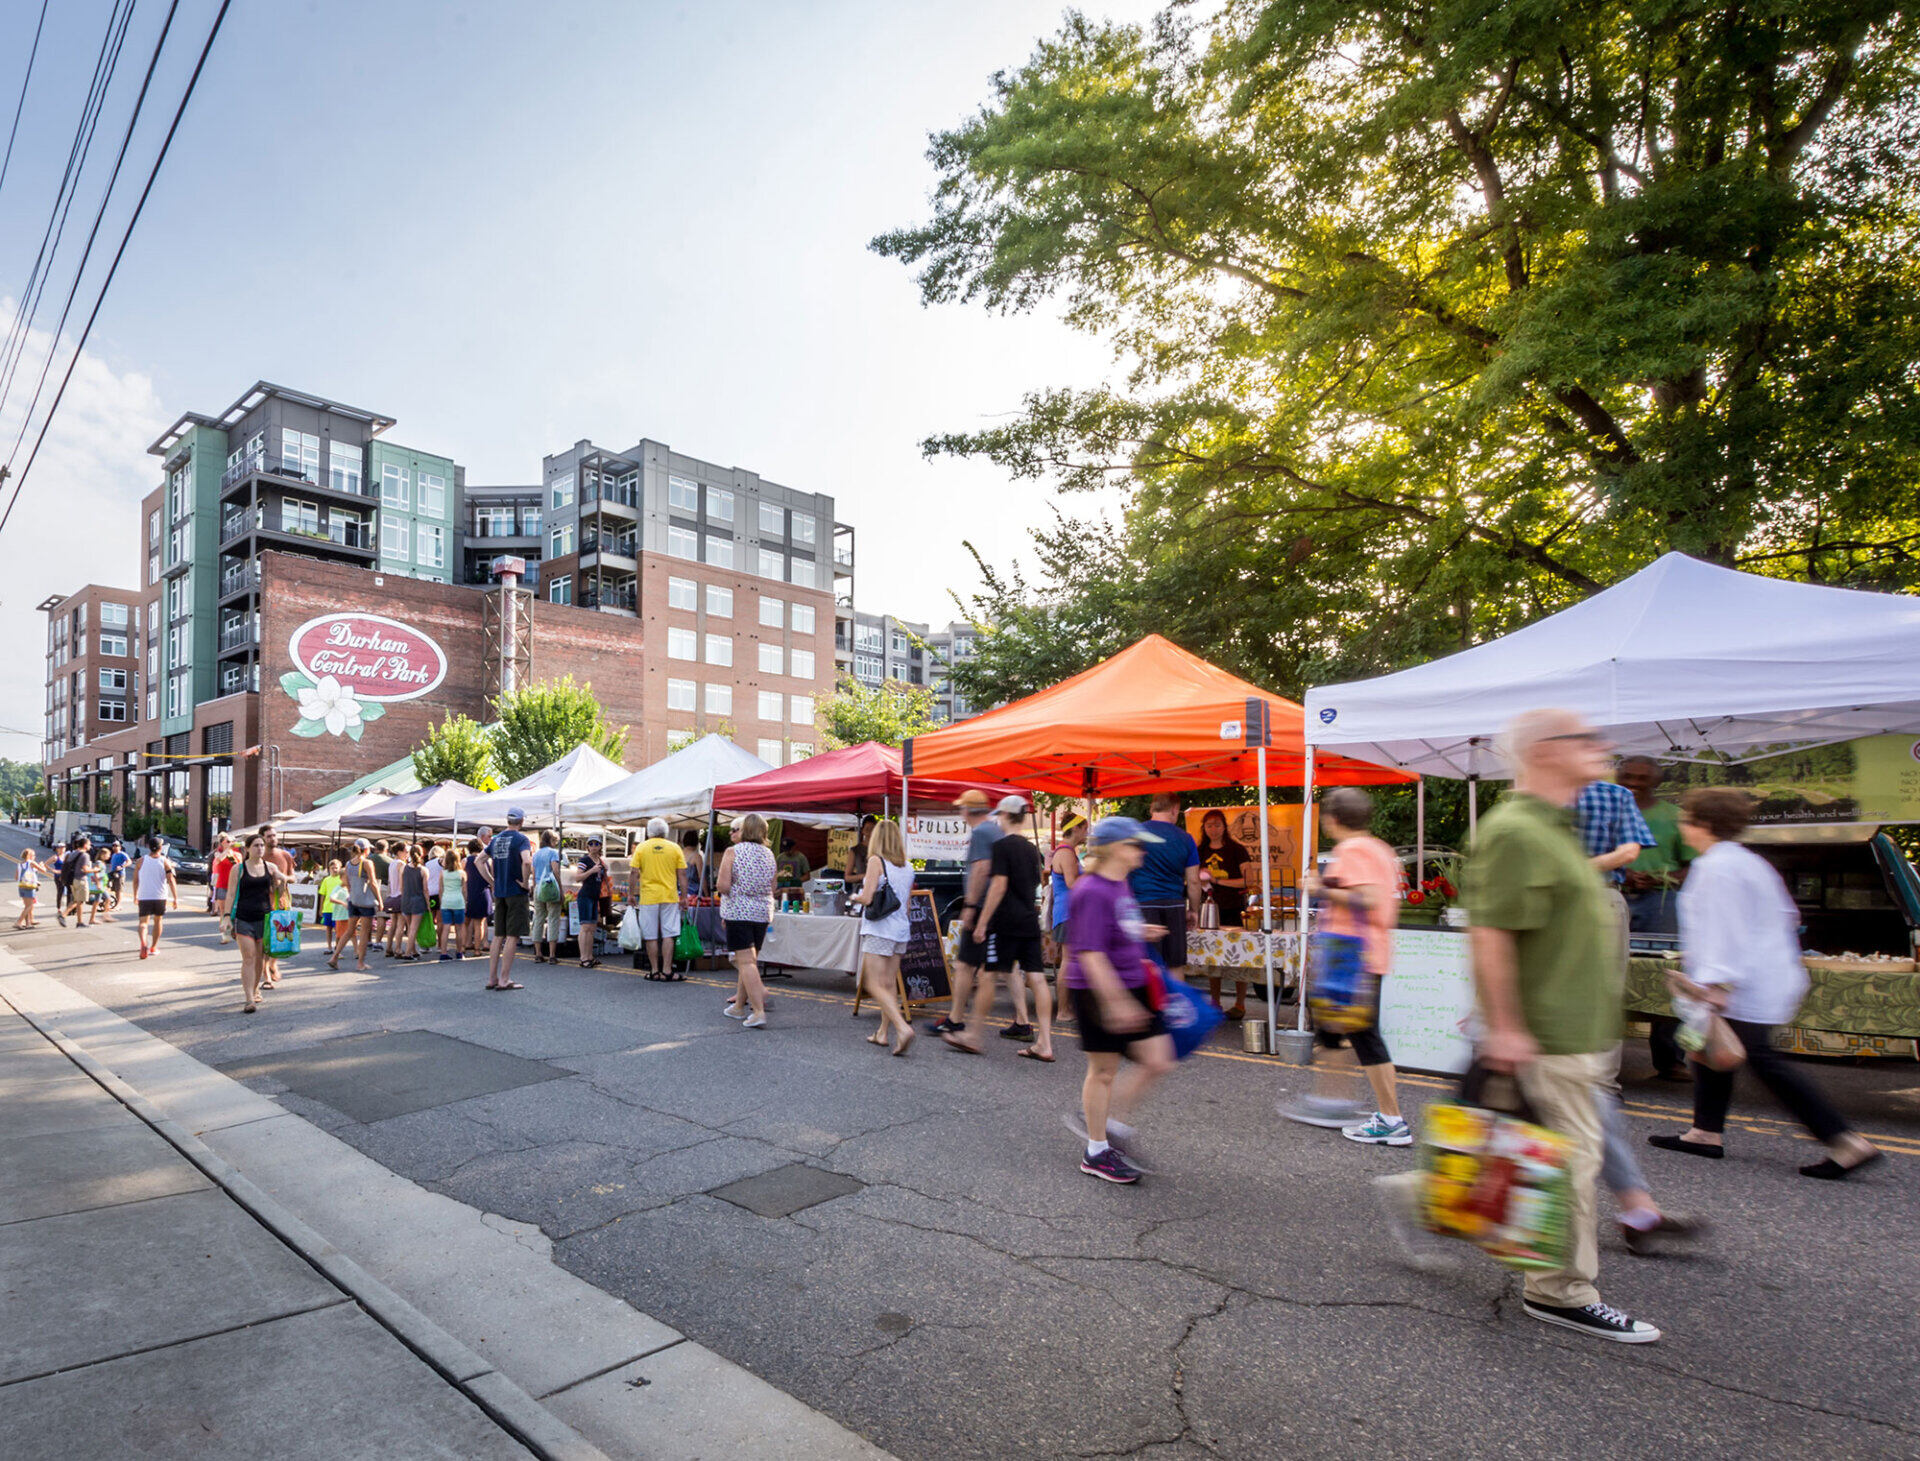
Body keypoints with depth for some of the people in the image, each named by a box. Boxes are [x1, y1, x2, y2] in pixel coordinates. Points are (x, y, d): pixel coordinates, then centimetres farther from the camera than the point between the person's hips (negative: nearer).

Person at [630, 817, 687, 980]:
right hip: (669, 896, 0)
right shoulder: (674, 848, 2)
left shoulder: (641, 848, 1)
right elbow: (681, 875, 2)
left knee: (651, 936, 6)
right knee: (668, 934, 3)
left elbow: (635, 873, -2)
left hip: (648, 897, 0)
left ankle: (654, 971, 11)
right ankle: (667, 971, 0)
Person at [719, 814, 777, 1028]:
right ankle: (739, 1005, 28)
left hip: (738, 912, -5)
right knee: (750, 960, 15)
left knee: (746, 961, -7)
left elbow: (724, 886, -13)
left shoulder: (732, 852, -8)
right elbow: (772, 887, 10)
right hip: (762, 913, 5)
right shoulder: (768, 854, 7)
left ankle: (759, 1010, -16)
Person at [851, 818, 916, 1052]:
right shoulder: (908, 867, 10)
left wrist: (854, 897, 6)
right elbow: (907, 905, 14)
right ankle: (883, 1032, 21)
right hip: (901, 929, 7)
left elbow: (867, 898, -15)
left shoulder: (876, 861, -9)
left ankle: (903, 1027, -21)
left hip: (879, 929, -7)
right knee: (890, 984, 14)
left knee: (875, 985, -6)